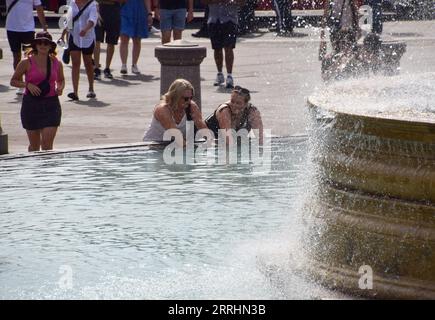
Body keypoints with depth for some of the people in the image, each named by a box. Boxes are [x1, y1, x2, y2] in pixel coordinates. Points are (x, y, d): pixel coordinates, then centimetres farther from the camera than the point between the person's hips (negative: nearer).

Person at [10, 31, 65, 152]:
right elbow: (13, 81, 2)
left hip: (51, 104, 1)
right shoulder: (26, 63, -6)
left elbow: (61, 80, 20)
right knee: (34, 145, 10)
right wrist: (27, 85, -15)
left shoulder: (57, 64, 2)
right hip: (31, 104, -1)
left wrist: (60, 88, -2)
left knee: (47, 144, -8)